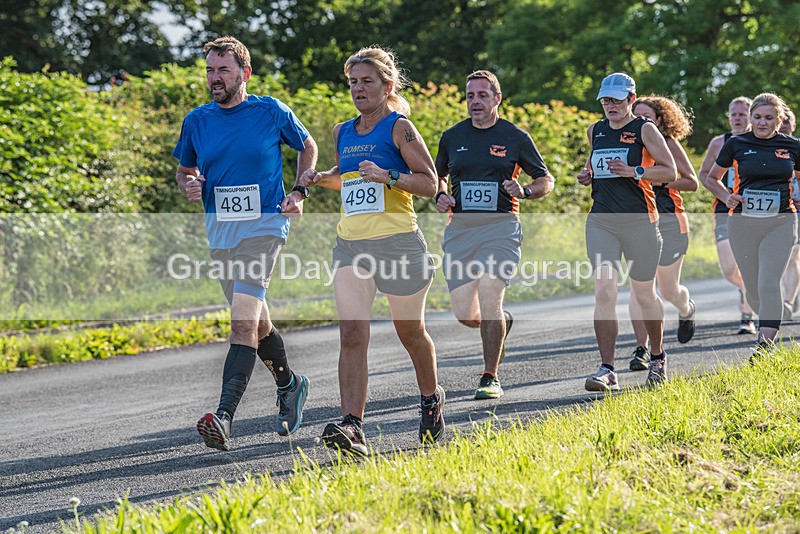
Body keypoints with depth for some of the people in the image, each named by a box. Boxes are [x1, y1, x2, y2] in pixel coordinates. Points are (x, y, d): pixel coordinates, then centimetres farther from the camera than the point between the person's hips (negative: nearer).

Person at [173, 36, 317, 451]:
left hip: (263, 227, -5)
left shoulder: (271, 112, -3)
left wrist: (300, 192, -2)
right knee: (256, 322, 17)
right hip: (220, 233, 5)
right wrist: (188, 185, -5)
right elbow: (184, 169, 19)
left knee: (243, 320, -19)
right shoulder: (197, 121, 6)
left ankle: (224, 417, -28)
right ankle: (289, 385, 42)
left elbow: (307, 146, 12)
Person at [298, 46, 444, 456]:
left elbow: (429, 183, -8)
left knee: (410, 331, 12)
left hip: (398, 241, -5)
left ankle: (431, 399, 39)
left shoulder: (399, 127, -4)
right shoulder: (343, 132, 14)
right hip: (351, 245, 5)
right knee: (351, 335, -11)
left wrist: (387, 177, -21)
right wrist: (320, 178, 11)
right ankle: (351, 427, -20)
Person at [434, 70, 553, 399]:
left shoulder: (515, 137, 3)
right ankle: (502, 322, 34)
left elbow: (546, 181, 9)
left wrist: (524, 192, -12)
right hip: (460, 228, 3)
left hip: (500, 227, -3)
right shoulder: (452, 137, 10)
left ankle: (490, 378, -7)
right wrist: (440, 196, 3)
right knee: (465, 314, -2)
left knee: (489, 298, -19)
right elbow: (437, 176, 25)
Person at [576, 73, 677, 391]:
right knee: (604, 293, -11)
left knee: (644, 294, 8)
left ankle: (657, 357, 32)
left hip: (639, 220, -3)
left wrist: (634, 171, -19)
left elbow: (669, 172, -6)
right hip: (601, 221, 3)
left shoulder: (644, 129, -1)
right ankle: (607, 370, -13)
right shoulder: (595, 131, 14)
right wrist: (588, 175, 10)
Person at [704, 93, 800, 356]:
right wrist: (726, 197, -2)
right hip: (743, 223, 2)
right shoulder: (736, 144, 3)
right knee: (752, 289, 8)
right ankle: (768, 324, 36)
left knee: (768, 284, -16)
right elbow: (712, 178, 16)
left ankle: (766, 345, -18)